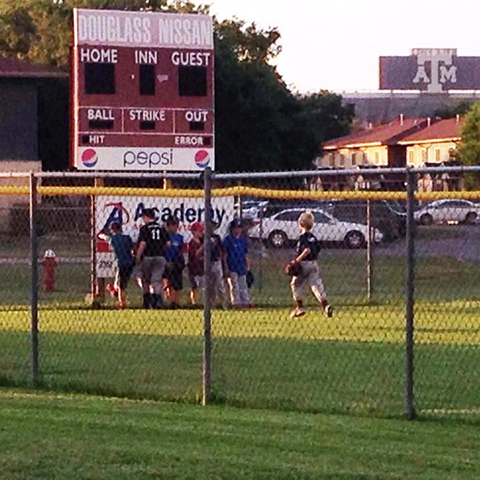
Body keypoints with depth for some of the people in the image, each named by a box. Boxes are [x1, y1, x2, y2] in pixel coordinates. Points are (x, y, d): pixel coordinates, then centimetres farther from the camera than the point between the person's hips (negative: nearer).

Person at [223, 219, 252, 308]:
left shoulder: (243, 240, 13)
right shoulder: (228, 239, -4)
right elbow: (225, 254, -6)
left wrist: (248, 266, 12)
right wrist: (226, 269, -11)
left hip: (242, 267, 5)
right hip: (232, 268, -5)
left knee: (243, 286, 7)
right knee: (234, 286, -4)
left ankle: (245, 302, 9)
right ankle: (236, 303, -3)